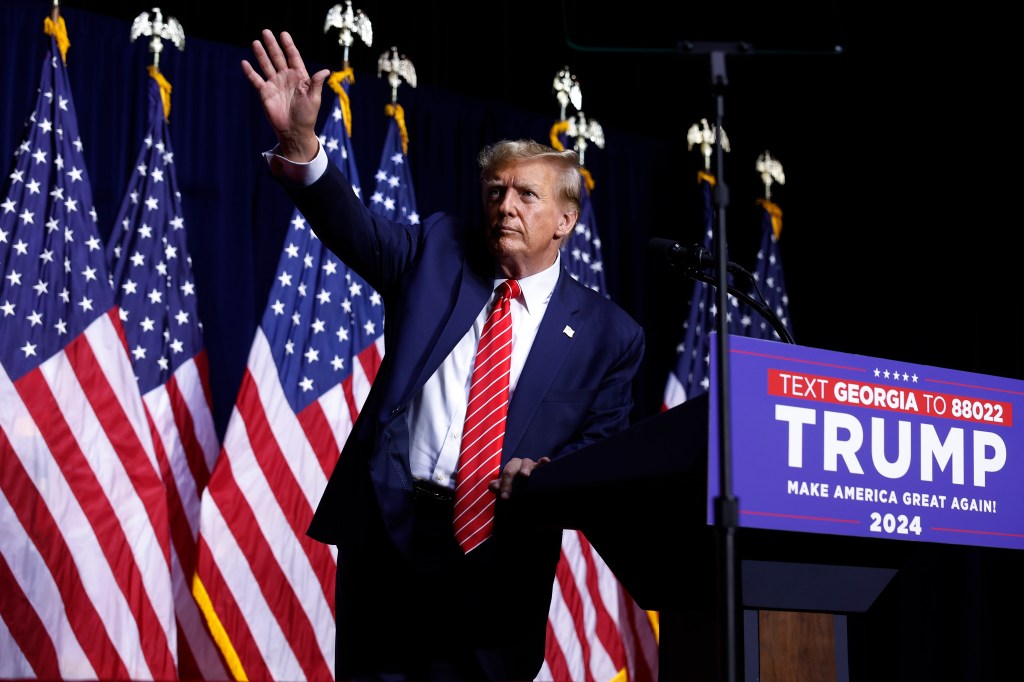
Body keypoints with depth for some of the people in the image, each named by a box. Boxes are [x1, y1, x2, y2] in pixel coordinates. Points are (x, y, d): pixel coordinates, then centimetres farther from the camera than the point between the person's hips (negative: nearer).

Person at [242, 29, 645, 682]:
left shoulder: (608, 332, 6)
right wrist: (300, 143, -21)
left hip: (497, 555, -1)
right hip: (386, 526, 1)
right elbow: (355, 226, -4)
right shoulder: (438, 252, 11)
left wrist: (550, 475, -15)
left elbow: (607, 449, 6)